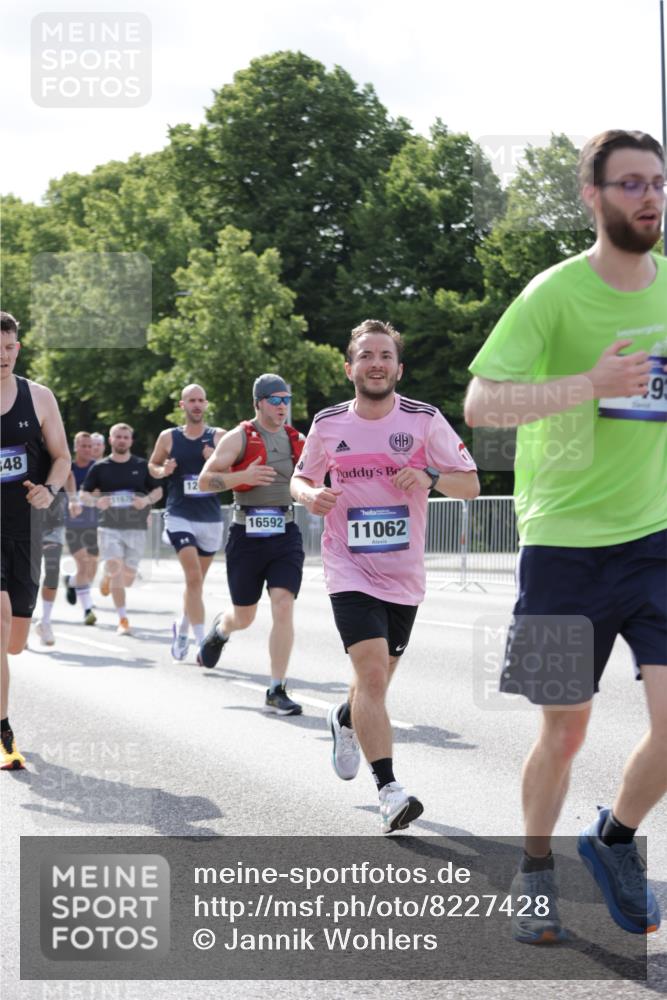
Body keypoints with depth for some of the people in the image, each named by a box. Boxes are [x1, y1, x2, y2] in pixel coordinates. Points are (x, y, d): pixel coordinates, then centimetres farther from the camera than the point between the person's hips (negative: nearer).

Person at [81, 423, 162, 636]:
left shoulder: (142, 466, 5)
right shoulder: (100, 467, 4)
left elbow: (158, 490, 11)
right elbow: (84, 493, 7)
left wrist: (147, 500, -11)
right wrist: (96, 501, -15)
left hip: (136, 528, 1)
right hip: (109, 527, -1)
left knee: (127, 579, 3)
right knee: (114, 568, -19)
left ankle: (108, 578, 41)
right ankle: (122, 620, -12)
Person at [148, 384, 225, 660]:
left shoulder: (219, 437, 2)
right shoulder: (168, 437, 3)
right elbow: (152, 465, 16)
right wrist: (162, 471, -6)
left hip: (211, 519, 2)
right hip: (179, 516, -2)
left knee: (196, 580, 14)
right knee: (194, 577, -18)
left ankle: (182, 627, 39)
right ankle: (202, 642, -20)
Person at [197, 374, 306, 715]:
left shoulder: (297, 440, 9)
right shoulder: (239, 437, -3)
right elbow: (204, 480, -6)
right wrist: (243, 476, -21)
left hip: (285, 534, 2)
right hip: (247, 535, -2)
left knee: (283, 608, -13)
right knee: (244, 616, 10)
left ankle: (276, 692, -7)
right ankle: (220, 628, 49)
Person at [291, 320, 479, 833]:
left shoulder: (424, 419, -4)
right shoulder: (328, 424, 0)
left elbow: (471, 484, -1)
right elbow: (301, 477, 16)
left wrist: (431, 476, -21)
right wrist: (310, 494, -8)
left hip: (404, 576, 2)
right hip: (351, 572, -2)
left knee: (377, 680, 15)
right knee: (372, 673, -19)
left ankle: (345, 721, 50)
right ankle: (389, 790, -18)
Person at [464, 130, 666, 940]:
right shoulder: (555, 293, -10)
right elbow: (480, 404, -18)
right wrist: (590, 384, -28)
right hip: (564, 541, -3)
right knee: (564, 731, 5)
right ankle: (536, 870, 30)